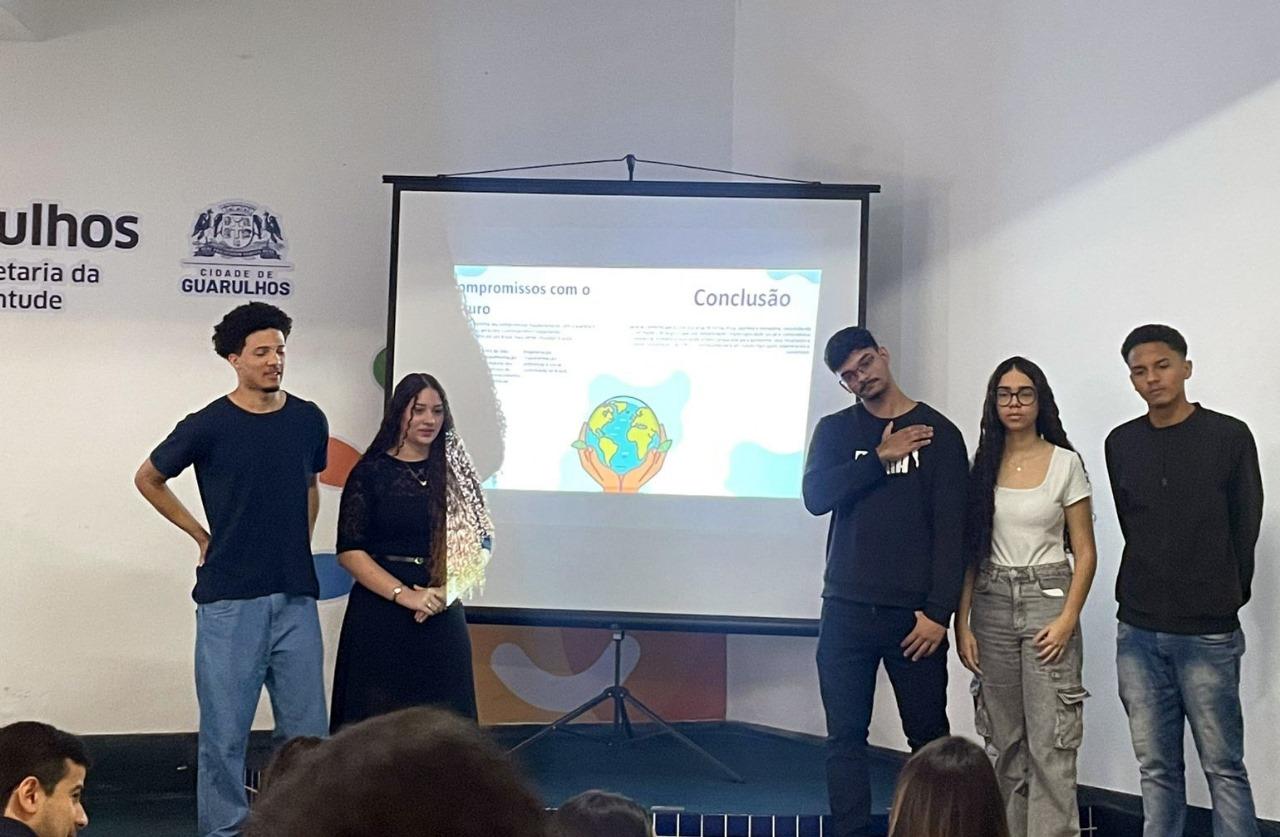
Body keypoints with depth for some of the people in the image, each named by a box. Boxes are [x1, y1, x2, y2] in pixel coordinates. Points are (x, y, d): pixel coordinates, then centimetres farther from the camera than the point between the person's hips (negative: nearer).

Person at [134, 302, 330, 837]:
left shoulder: (308, 420, 4)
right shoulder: (208, 426, -6)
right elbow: (148, 480, 9)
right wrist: (202, 536, 7)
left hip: (296, 597, 3)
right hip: (230, 600, -3)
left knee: (307, 730, 7)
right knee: (226, 729, 2)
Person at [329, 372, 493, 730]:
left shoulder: (455, 472, 8)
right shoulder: (370, 472, -1)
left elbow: (477, 540, 6)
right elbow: (349, 551, -6)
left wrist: (445, 592, -10)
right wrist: (405, 595, -15)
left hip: (442, 616, 3)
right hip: (381, 613, -3)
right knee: (378, 719, 1)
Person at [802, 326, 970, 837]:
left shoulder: (938, 433, 1)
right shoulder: (834, 431, 11)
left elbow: (952, 530, -4)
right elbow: (816, 497, -6)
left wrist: (938, 611, -11)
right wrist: (881, 457, -11)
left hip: (913, 613, -2)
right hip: (846, 609, 2)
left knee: (928, 736, 1)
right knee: (845, 736, 3)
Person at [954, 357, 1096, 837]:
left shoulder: (1065, 463, 0)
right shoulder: (983, 465, 7)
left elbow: (1085, 553, 0)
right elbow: (968, 551, 8)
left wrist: (1068, 620, -11)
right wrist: (962, 624, 1)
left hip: (1047, 599, -3)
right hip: (991, 604, 3)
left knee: (1050, 744, -8)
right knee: (1005, 741, 8)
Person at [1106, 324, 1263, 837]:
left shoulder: (1229, 436, -3)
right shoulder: (1121, 444, 7)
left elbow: (1245, 527, 2)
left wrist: (1222, 599, 7)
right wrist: (1151, 590, 7)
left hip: (1208, 635, -3)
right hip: (1138, 632, 4)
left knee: (1223, 767, 0)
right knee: (1157, 768, 9)